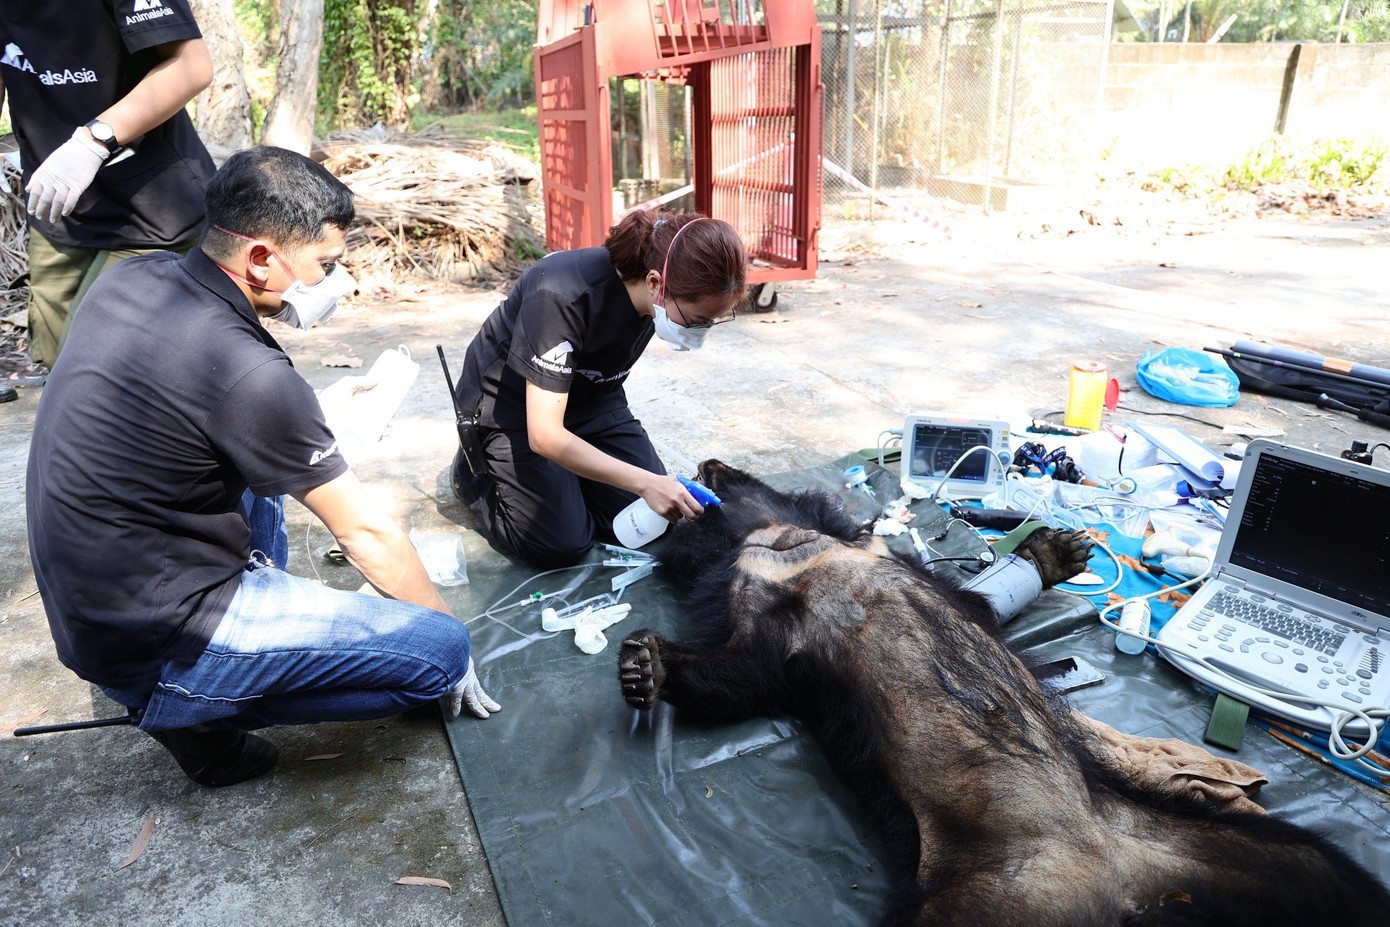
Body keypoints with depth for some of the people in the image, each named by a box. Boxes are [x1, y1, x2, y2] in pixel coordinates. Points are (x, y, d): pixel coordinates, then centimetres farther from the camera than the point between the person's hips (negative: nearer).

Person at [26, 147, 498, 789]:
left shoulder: (131, 275, -2)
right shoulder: (246, 374, -26)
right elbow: (365, 532, -15)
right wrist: (447, 642, -1)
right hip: (152, 647, -9)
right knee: (441, 649, -13)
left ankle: (262, 604, 20)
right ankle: (198, 712, -2)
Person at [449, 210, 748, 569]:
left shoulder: (657, 295, -16)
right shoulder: (561, 296, -37)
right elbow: (544, 434, -36)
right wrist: (645, 483, -41)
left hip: (589, 396, 6)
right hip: (512, 405, -5)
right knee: (562, 545, -15)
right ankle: (476, 473, 11)